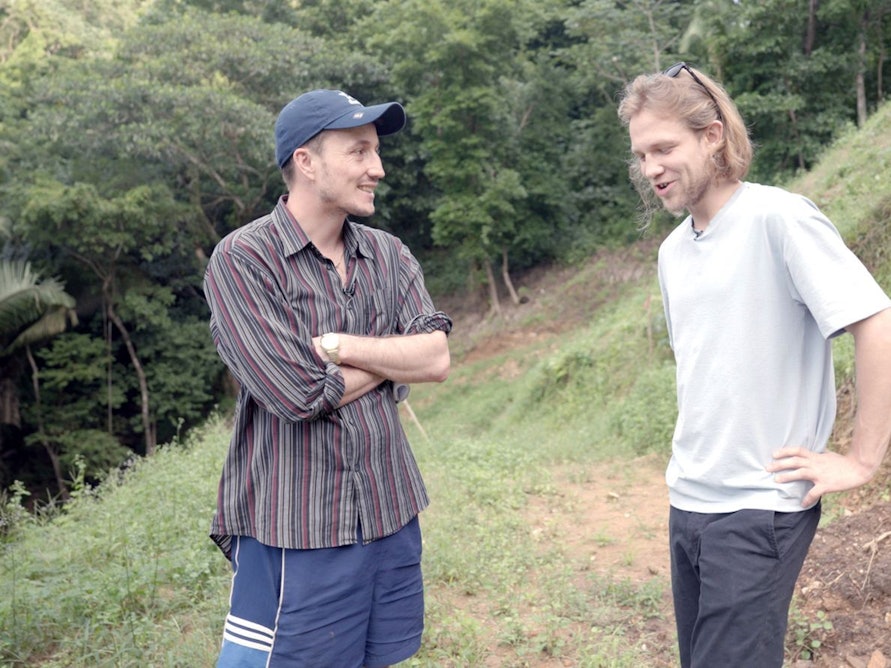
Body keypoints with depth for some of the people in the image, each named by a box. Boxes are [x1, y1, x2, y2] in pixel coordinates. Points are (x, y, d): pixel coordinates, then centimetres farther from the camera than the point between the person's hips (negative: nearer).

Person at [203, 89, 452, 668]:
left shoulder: (389, 255, 6)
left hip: (391, 515, 6)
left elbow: (437, 359, -6)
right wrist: (393, 357, -6)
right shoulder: (243, 260, -12)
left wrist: (340, 346, -17)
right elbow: (302, 395, -20)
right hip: (294, 535, -5)